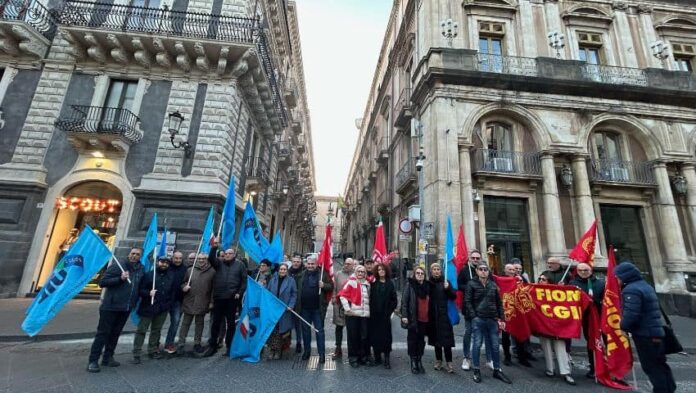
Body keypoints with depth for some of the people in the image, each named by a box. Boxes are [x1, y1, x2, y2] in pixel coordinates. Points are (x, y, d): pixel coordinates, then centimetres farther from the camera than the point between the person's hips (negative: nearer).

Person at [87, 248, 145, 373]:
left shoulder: (141, 269, 6)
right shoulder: (117, 266, -9)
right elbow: (102, 282, -13)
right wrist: (120, 279, -26)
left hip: (126, 308, 5)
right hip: (110, 306, -5)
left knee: (115, 334, 14)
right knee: (103, 333, 1)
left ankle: (107, 358, 25)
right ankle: (93, 361, 11)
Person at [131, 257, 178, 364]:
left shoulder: (171, 276, 8)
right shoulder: (149, 275, -5)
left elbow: (174, 291, 14)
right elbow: (140, 289, -6)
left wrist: (170, 302, 8)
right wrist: (148, 293, -23)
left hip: (163, 309, 4)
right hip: (148, 307, -4)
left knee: (156, 330, 15)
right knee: (141, 330, -1)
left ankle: (152, 351, 27)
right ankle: (136, 354, 8)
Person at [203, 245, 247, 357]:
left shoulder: (240, 265, 5)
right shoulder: (219, 263, 10)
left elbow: (244, 280, 2)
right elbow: (211, 258, -10)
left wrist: (239, 293, -7)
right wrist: (214, 247, -20)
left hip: (232, 298, -2)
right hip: (218, 298, 2)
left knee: (231, 323, 8)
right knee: (215, 323, 11)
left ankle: (229, 347, 20)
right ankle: (212, 346, 26)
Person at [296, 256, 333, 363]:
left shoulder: (322, 273, -4)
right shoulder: (302, 274, 7)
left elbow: (331, 286, -1)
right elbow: (299, 289, 9)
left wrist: (324, 285, -22)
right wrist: (298, 305, 4)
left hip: (317, 308, -4)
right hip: (304, 308, 4)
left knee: (319, 330, 4)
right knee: (305, 330, 16)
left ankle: (322, 353, 14)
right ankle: (307, 351, 32)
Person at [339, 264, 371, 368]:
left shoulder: (367, 284, 13)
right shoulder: (351, 282, -5)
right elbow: (342, 295, -9)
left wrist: (369, 309, 11)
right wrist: (347, 308, -12)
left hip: (365, 314, 4)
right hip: (352, 314, -4)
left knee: (365, 336, 8)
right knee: (353, 336, 4)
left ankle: (365, 357, 23)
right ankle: (353, 358, 18)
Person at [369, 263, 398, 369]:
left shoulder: (390, 284, 2)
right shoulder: (374, 283, 6)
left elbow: (394, 300, 2)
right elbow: (370, 298, 5)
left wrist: (390, 310, -5)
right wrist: (371, 310, -2)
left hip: (385, 315, -2)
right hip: (374, 315, 2)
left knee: (385, 335, -1)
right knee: (374, 335, 5)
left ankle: (387, 359, 9)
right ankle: (377, 357, 19)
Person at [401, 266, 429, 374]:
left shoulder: (427, 285, 7)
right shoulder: (409, 284, -5)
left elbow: (429, 302, 12)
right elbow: (404, 300, -8)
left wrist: (430, 316, 9)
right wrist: (404, 315, -14)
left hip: (424, 319, 4)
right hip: (413, 318, -4)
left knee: (421, 340, 12)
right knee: (412, 339, 6)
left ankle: (419, 361, 25)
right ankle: (413, 362, 19)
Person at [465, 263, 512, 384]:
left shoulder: (493, 285, 11)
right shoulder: (472, 284, -2)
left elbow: (499, 303, 14)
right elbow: (467, 301, -5)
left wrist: (502, 318, 8)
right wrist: (473, 316, -12)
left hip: (492, 319, 4)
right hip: (478, 319, -4)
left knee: (495, 345, 10)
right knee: (477, 344, 1)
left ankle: (497, 370, 25)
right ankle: (476, 370, 15)